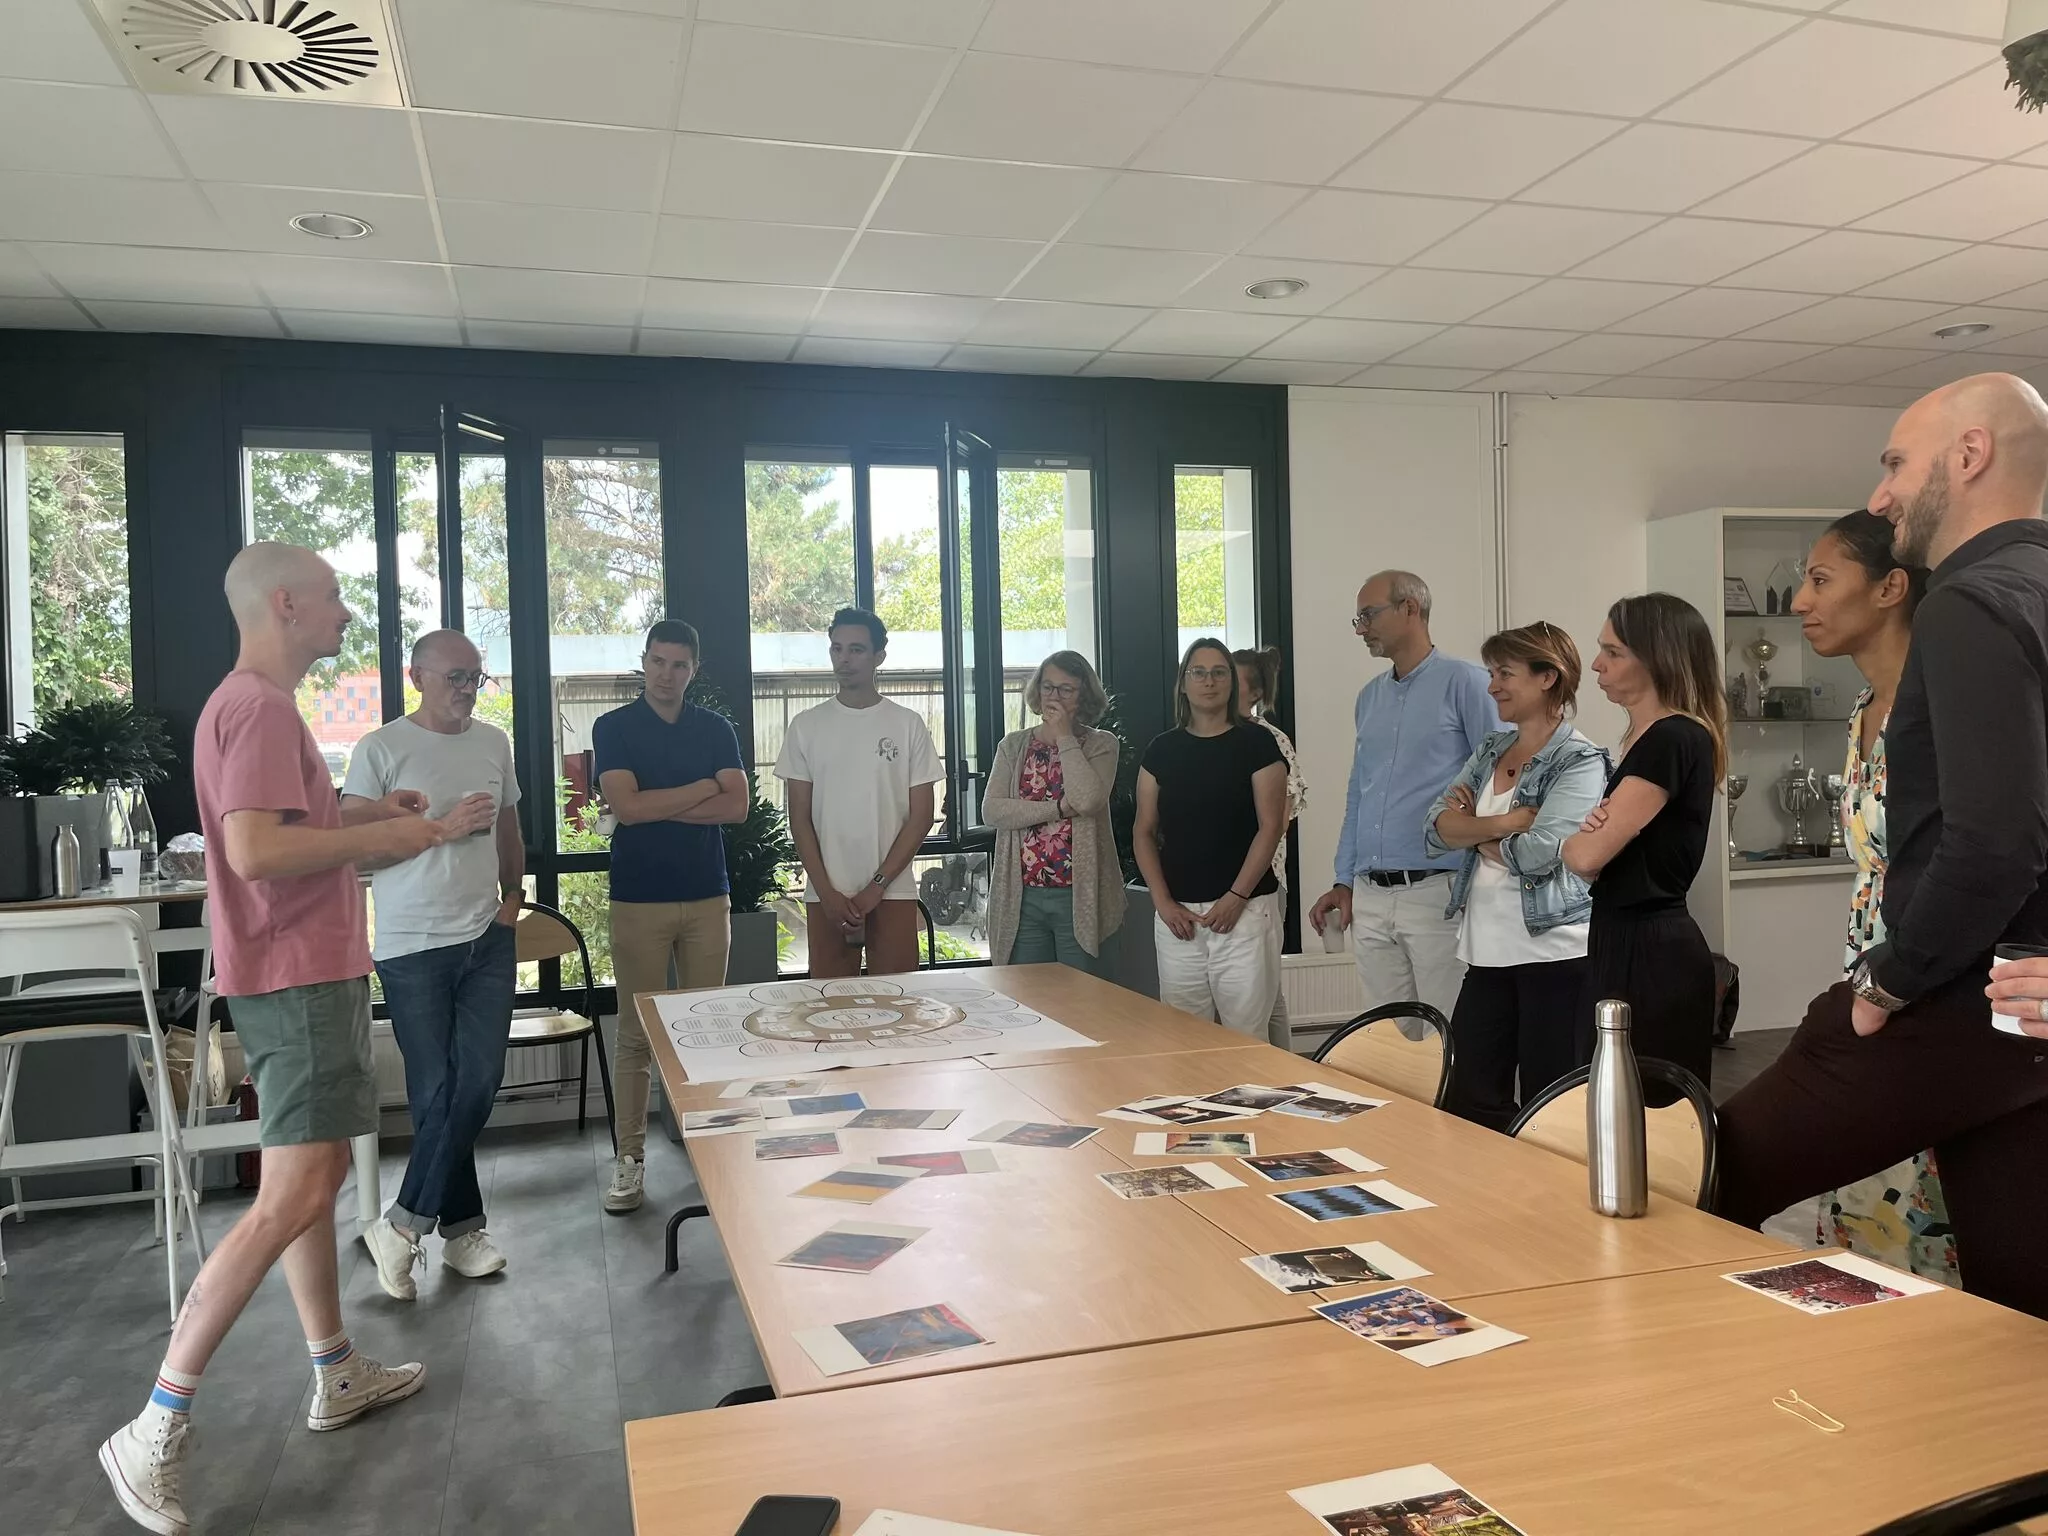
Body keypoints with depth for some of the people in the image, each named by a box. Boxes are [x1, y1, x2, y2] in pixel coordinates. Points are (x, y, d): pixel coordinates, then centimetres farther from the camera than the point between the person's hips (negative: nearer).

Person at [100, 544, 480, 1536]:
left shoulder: (250, 702, 15)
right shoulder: (259, 708, -17)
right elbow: (257, 852, -28)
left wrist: (362, 815, 13)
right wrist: (385, 833, -20)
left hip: (309, 971, 11)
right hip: (297, 979, -11)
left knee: (314, 1177, 17)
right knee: (292, 1200, -10)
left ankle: (336, 1376, 29)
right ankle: (156, 1430, -3)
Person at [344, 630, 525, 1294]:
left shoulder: (493, 743, 10)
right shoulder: (382, 749, -6)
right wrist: (444, 824, -17)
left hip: (488, 941, 5)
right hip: (413, 947, -4)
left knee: (478, 1082, -1)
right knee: (438, 1093, 1)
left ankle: (402, 1226, 13)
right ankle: (462, 1227, 18)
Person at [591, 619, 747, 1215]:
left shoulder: (716, 729, 8)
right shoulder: (614, 727, 1)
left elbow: (737, 805, -5)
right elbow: (625, 805, -13)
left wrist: (656, 805, -11)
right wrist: (703, 789, -7)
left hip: (707, 896, 2)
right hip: (639, 898, -2)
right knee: (637, 1033, 0)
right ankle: (630, 1155, 9)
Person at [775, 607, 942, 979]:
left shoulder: (908, 725, 2)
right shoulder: (807, 726, 5)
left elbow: (920, 816, 0)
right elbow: (800, 819, 4)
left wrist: (876, 886, -8)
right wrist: (828, 892, -6)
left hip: (893, 894, -1)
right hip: (825, 896, 1)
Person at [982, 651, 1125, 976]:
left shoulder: (1101, 745, 3)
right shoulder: (1013, 745, 11)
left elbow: (1087, 799, -17)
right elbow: (991, 811, -3)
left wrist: (1065, 736, -8)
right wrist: (1059, 808, -13)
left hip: (1080, 895, -2)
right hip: (1022, 895, 2)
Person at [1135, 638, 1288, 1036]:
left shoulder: (1256, 742, 0)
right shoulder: (1162, 749, 9)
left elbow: (1270, 827, -5)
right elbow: (1144, 831, 8)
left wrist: (1236, 898, -12)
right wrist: (1163, 903, -3)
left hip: (1244, 908, -3)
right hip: (1177, 914, 3)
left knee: (1245, 1034, -3)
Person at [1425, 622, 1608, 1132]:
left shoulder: (1581, 762, -7)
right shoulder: (1491, 750, 13)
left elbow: (1537, 852, -19)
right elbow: (1437, 827, 2)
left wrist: (1468, 825, -3)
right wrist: (1504, 822, -13)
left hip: (1555, 951, -6)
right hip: (1487, 952, 7)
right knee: (1469, 1102, 8)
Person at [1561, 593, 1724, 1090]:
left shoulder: (1673, 739, -17)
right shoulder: (1653, 737, 14)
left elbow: (1587, 855, -19)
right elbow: (1599, 853, 13)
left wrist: (1569, 838, 4)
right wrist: (1599, 823, -9)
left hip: (1651, 955, -10)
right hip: (1628, 946, 10)